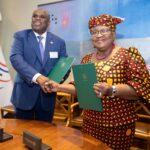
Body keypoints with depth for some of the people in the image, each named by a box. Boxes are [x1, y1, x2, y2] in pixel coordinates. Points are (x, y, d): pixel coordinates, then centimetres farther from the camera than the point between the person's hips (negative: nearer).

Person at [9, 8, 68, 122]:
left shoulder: (59, 42, 5)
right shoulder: (20, 36, 0)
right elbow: (15, 58, -16)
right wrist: (37, 77, -30)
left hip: (47, 94, 2)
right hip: (25, 94, -1)